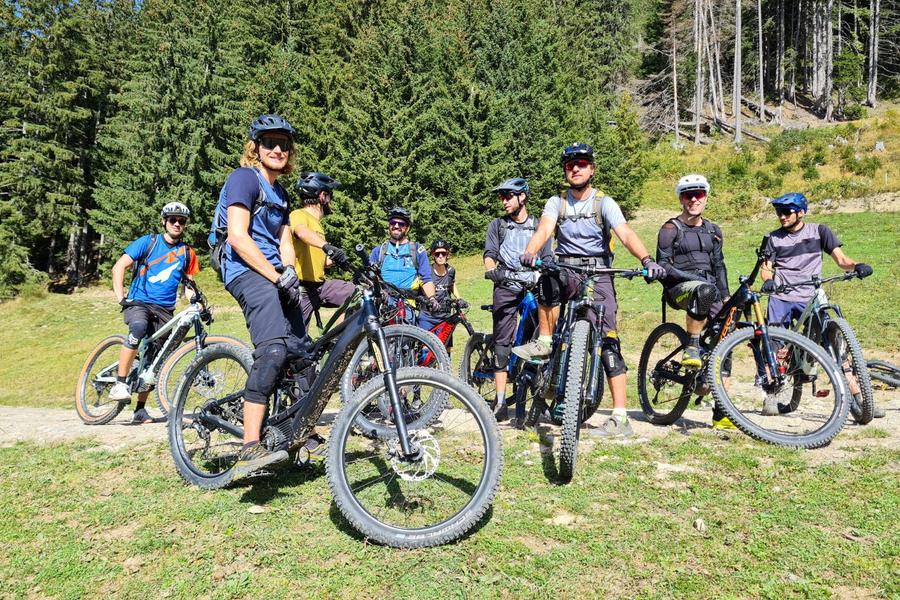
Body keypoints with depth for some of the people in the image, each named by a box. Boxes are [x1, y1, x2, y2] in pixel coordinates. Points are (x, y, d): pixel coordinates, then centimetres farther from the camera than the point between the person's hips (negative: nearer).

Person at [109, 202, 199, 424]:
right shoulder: (147, 242, 2)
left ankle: (140, 410, 15)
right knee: (139, 327, -36)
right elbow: (119, 267, -2)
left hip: (165, 310, 3)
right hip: (139, 302, -3)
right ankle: (120, 383, -28)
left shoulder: (187, 253, 10)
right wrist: (121, 297, -13)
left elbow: (189, 282, 16)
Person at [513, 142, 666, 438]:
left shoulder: (604, 203, 0)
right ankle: (544, 342, -12)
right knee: (548, 280, -34)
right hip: (566, 272, 2)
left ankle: (620, 417, -10)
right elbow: (544, 229, -11)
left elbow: (626, 234, -15)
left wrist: (647, 260, -35)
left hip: (598, 275, -2)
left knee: (608, 340, -12)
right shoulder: (557, 203, 8)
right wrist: (529, 253, -34)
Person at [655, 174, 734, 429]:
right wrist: (690, 277, -20)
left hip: (708, 287, 5)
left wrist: (725, 297, 11)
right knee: (705, 290, -41)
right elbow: (663, 265, -6)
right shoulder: (671, 229, 1)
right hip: (679, 288, -5)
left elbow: (718, 265, 21)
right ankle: (691, 348, -25)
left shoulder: (713, 231, 17)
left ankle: (721, 413, -2)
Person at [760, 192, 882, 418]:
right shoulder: (773, 238, 12)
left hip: (810, 299, 0)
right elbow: (766, 267, 8)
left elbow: (841, 259, 5)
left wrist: (857, 266, -17)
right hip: (781, 298, 1)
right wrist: (767, 280, -15)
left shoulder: (819, 231, 10)